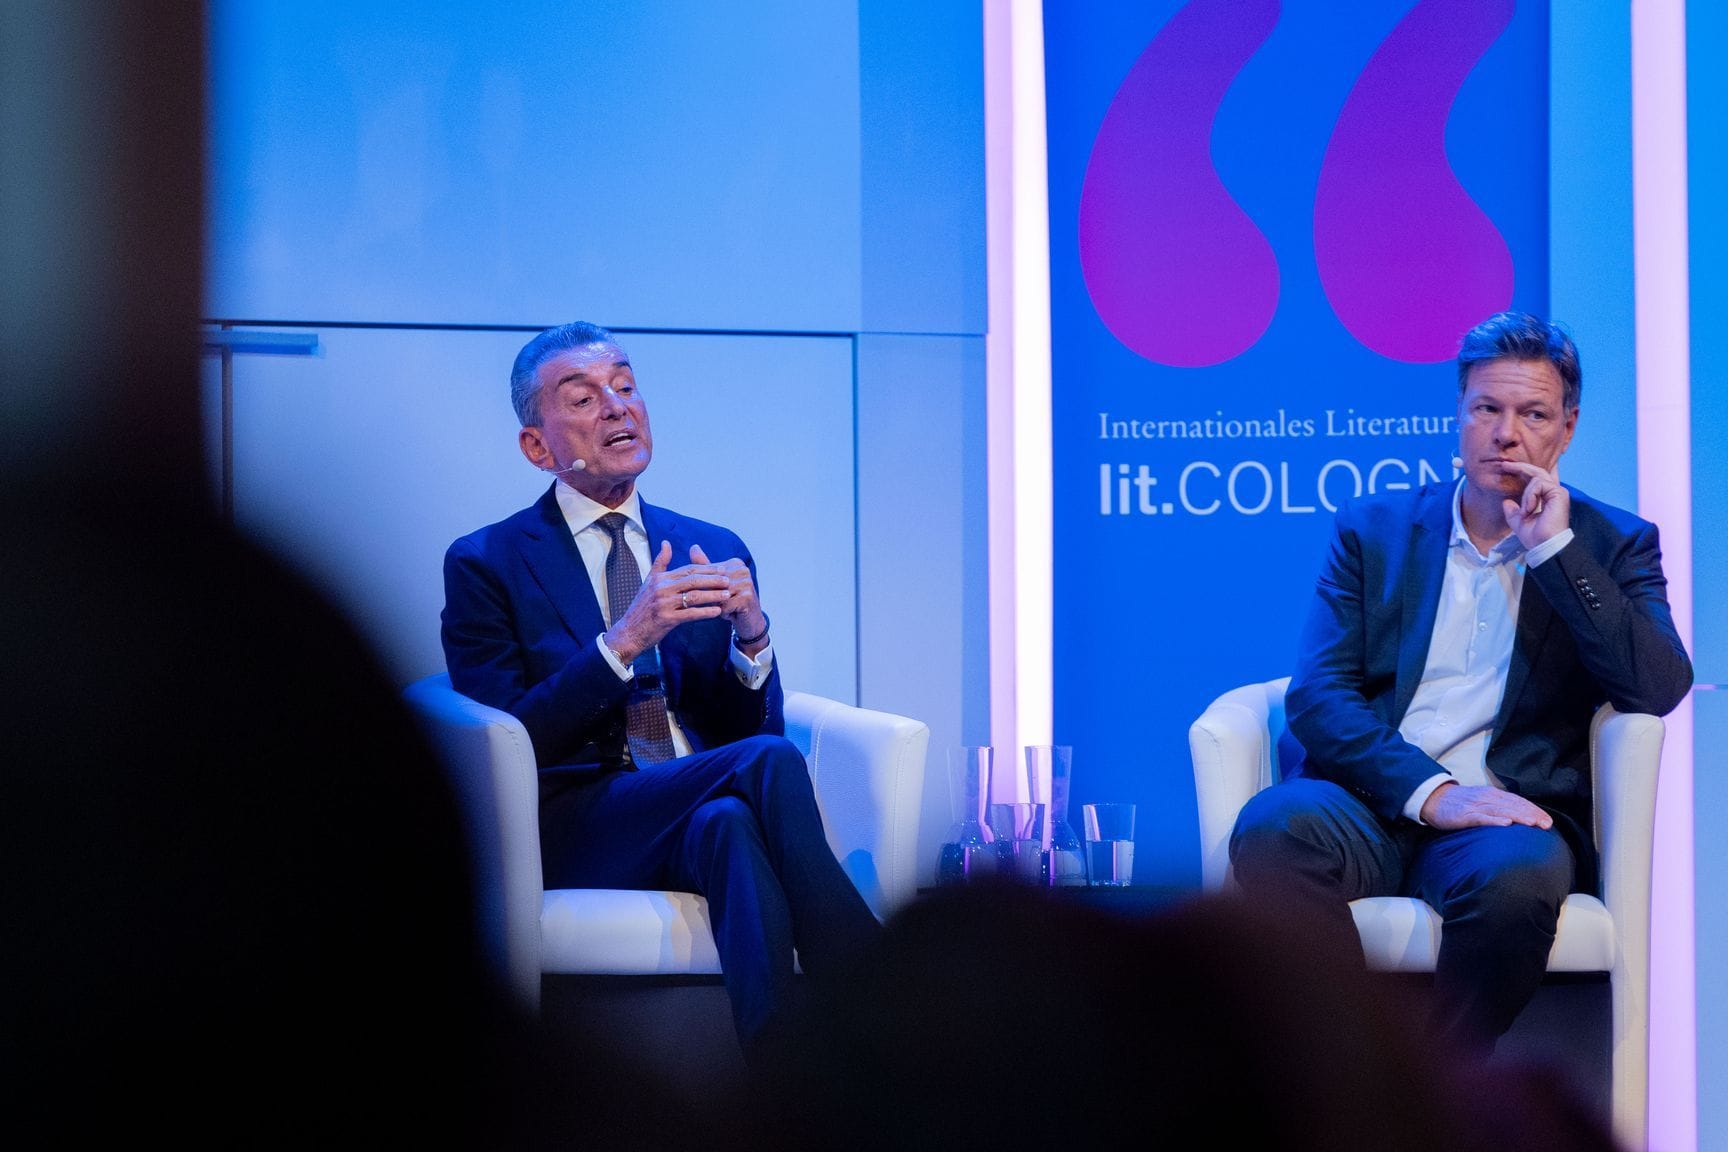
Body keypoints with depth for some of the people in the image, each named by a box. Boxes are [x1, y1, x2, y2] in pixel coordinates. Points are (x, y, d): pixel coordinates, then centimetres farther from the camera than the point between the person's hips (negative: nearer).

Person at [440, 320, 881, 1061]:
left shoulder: (715, 551, 18)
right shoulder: (485, 565, 6)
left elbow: (754, 726, 12)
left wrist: (751, 637, -9)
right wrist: (622, 642, -18)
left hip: (707, 821, 4)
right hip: (574, 836, -3)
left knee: (730, 821, -36)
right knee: (767, 766, -32)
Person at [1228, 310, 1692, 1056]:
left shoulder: (1610, 545, 14)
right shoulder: (1373, 531, 15)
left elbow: (1661, 689, -3)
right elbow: (1315, 695, 2)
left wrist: (1556, 548, -6)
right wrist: (1430, 791, -15)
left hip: (1499, 817, -1)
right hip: (1374, 804, 1)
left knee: (1518, 874, -38)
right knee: (1274, 826, -34)